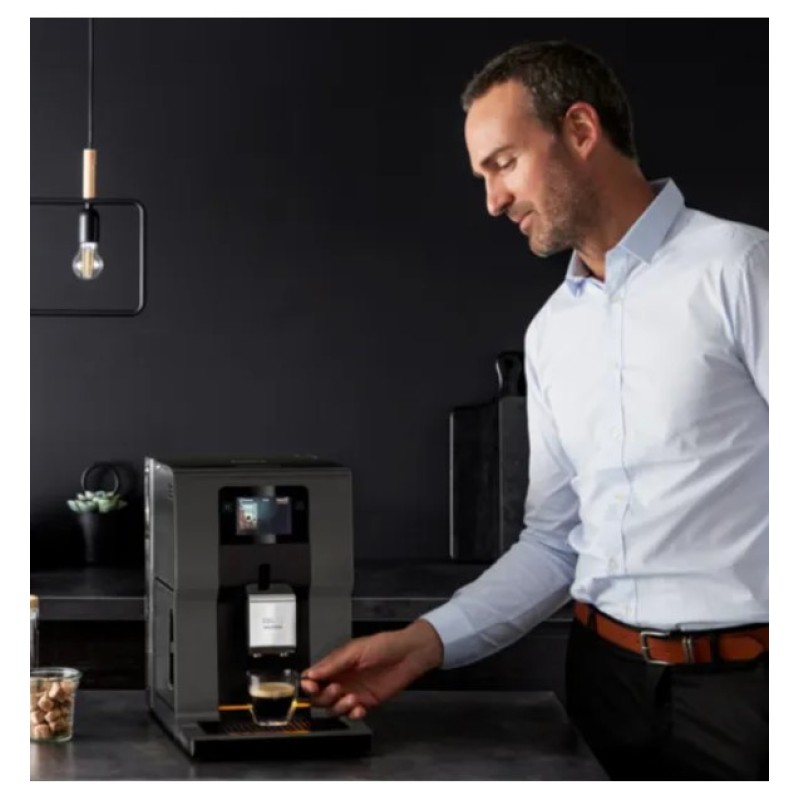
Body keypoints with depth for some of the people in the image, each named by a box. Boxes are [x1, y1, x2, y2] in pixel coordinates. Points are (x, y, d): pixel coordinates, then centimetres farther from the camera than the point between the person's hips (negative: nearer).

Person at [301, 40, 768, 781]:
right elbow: (554, 541, 13)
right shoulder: (551, 332, 12)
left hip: (743, 679, -6)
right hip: (605, 673, 6)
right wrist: (427, 641, 1)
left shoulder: (738, 268, -9)